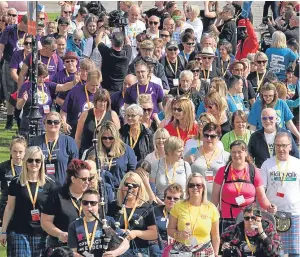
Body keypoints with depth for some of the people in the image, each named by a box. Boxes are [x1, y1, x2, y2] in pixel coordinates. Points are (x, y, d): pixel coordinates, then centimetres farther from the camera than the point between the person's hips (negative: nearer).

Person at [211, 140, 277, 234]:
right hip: (227, 221, 0)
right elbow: (215, 196, 8)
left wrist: (269, 207, -14)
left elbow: (262, 197, 5)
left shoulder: (254, 172, 4)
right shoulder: (223, 171, 4)